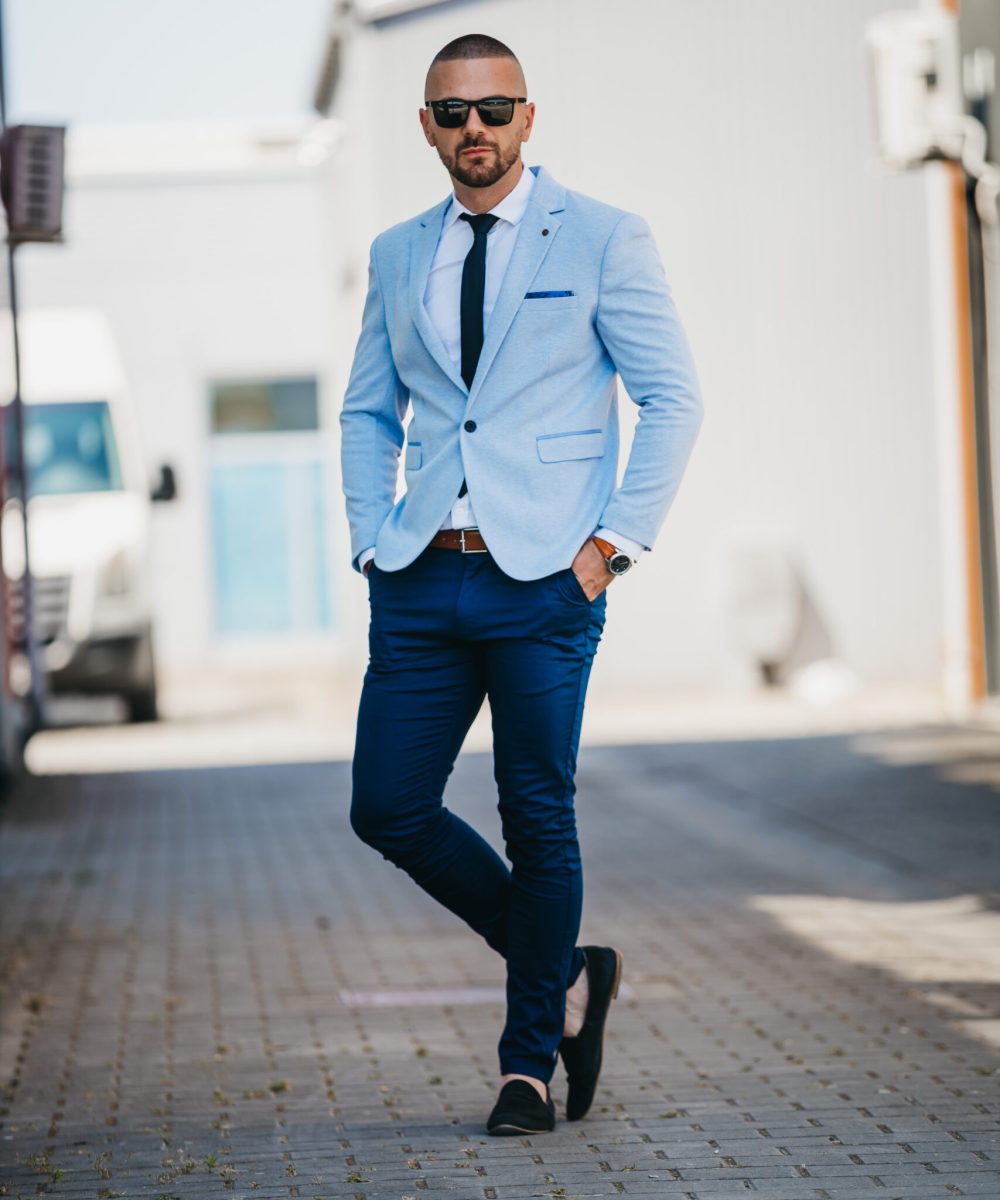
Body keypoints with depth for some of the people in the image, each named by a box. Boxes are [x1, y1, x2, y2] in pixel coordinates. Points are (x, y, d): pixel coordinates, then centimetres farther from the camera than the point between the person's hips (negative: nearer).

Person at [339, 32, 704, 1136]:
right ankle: (563, 972, 20)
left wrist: (610, 543, -8)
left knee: (538, 820, -1)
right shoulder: (397, 256, 14)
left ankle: (530, 1061, 14)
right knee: (389, 811, 0)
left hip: (544, 583, -4)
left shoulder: (602, 240, 1)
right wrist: (372, 541, 6)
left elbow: (673, 398, -1)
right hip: (422, 584, 5)